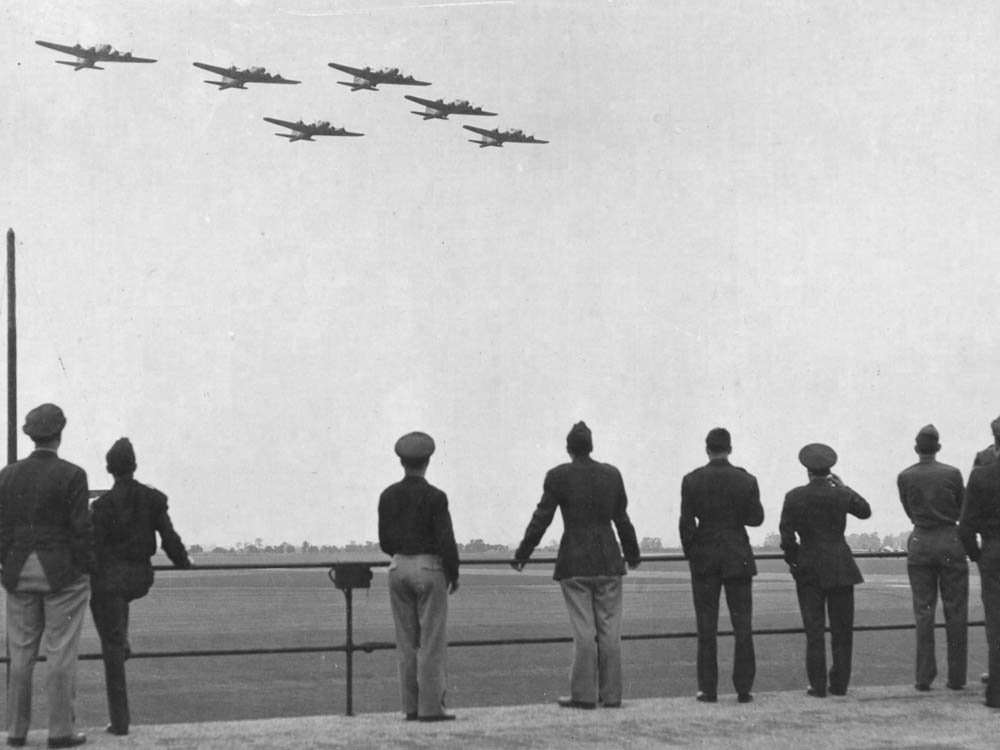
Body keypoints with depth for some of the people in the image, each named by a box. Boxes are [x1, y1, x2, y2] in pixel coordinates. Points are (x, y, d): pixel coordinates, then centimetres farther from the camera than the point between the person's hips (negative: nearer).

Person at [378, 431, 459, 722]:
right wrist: (453, 574, 1)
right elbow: (446, 540, -12)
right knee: (432, 641, 0)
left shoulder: (388, 496, 2)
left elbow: (384, 542, 6)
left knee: (406, 642, 10)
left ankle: (411, 706, 12)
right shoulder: (435, 497, -11)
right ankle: (431, 706, -2)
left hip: (399, 568, 5)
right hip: (429, 567, -5)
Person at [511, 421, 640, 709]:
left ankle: (584, 695, 0)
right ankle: (611, 694, 9)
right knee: (609, 629, 6)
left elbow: (541, 519, -5)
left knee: (583, 630, -1)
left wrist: (521, 556, 3)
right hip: (608, 561, 3)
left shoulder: (558, 476, -5)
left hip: (574, 563, -3)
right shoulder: (612, 474, 5)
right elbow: (622, 519, 13)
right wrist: (632, 554, 26)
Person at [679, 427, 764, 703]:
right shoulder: (746, 480, -4)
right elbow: (756, 518, 3)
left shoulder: (692, 481, -5)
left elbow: (686, 523, -5)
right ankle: (743, 688, 4)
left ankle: (708, 689, 4)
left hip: (704, 557, 0)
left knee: (707, 627, 5)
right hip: (738, 557, 0)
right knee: (742, 625, 6)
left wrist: (691, 554, 6)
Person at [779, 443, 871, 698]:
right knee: (842, 629, 9)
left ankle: (817, 685, 3)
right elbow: (865, 511, 14)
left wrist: (794, 562, 7)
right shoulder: (841, 495, -5)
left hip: (808, 569, 0)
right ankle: (839, 684, 10)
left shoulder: (794, 497, -6)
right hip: (840, 567, 0)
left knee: (814, 629, 4)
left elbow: (786, 535, -7)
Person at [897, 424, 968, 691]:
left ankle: (924, 677, 2)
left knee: (923, 611, 5)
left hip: (920, 542, 1)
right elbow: (963, 511, 6)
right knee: (955, 611, 5)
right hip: (950, 541, -1)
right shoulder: (952, 474, -6)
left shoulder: (905, 477, -2)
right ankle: (956, 677, 6)